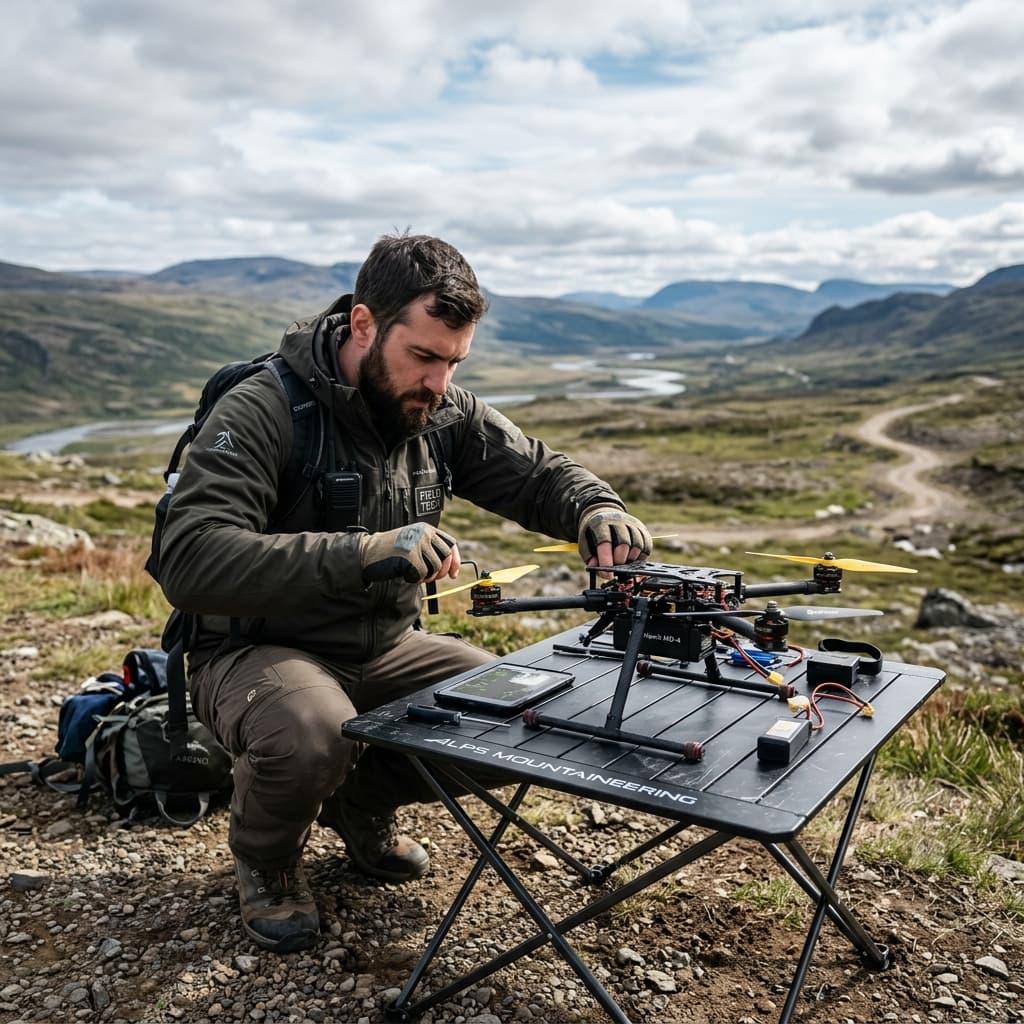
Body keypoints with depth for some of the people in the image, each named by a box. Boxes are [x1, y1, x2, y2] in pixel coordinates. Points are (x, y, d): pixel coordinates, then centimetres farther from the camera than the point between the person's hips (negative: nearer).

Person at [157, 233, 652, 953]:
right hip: (259, 652, -5)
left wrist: (598, 511, -21)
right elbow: (190, 562, -33)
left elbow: (541, 473, 4)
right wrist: (362, 552, -44)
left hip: (387, 648, 6)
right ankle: (266, 857, 3)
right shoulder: (261, 412, -22)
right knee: (312, 736, -37)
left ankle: (361, 802, 17)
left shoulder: (446, 413, -3)